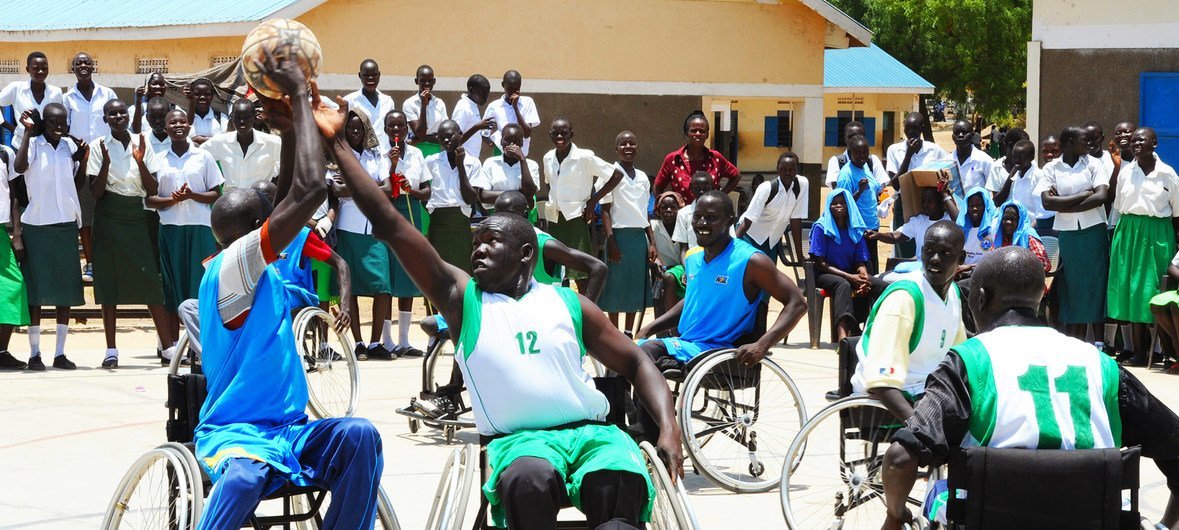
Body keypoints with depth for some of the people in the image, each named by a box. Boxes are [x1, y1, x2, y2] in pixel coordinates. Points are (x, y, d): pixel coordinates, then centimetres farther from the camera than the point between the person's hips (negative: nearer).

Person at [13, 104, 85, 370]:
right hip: (36, 225, -4)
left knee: (66, 290, 4)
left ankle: (60, 353, 10)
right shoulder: (33, 144, -5)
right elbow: (19, 166, -26)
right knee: (36, 290, 0)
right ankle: (34, 353, 6)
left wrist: (83, 159, 0)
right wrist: (28, 131, -20)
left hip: (66, 225, 4)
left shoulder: (70, 146, 7)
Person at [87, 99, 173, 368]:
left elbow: (153, 190, 3)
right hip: (110, 218, -1)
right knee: (109, 282, 0)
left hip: (138, 217, 1)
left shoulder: (142, 144, 5)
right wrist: (106, 163, -18)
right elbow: (95, 192, -4)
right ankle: (111, 351, 4)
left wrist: (140, 162, -12)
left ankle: (169, 346, -2)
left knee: (151, 283, -3)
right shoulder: (98, 147, 0)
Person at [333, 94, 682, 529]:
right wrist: (336, 143, 2)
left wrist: (669, 427, 0)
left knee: (619, 485, -35)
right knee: (528, 480, -37)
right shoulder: (460, 297, 12)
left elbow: (636, 363, 18)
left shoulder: (568, 304, 15)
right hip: (520, 439, 0)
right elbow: (388, 224, 7)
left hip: (590, 430, 0)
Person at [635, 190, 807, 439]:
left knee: (646, 353, -29)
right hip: (684, 344, 7)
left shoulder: (750, 261, -10)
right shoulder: (693, 258, 12)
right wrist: (647, 330, 16)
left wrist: (762, 345, -27)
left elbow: (797, 304, -13)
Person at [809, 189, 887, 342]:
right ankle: (843, 334, -59)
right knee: (843, 284, -39)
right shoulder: (821, 228, -4)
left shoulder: (856, 230, 10)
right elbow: (820, 263, -10)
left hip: (851, 273, 5)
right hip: (824, 274, -5)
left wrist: (864, 278, -20)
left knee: (882, 286, -20)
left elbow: (860, 263, 5)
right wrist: (849, 277, -20)